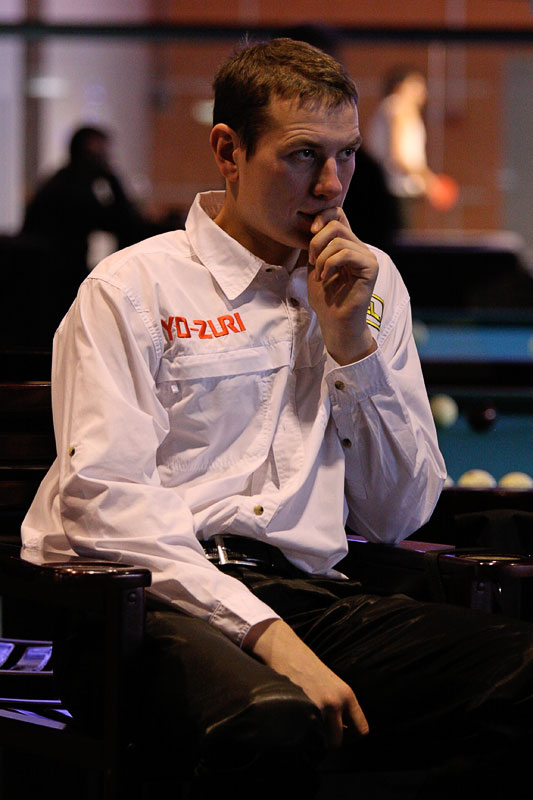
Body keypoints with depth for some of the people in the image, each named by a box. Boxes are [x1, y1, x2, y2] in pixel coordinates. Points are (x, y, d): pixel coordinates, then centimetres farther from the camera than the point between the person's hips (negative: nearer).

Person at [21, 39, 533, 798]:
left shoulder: (371, 284, 21)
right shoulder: (132, 288, 5)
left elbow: (399, 518, 19)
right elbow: (105, 501, -8)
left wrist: (353, 343, 5)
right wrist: (268, 636, -20)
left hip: (306, 591, 5)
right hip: (157, 594, -5)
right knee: (274, 721, -41)